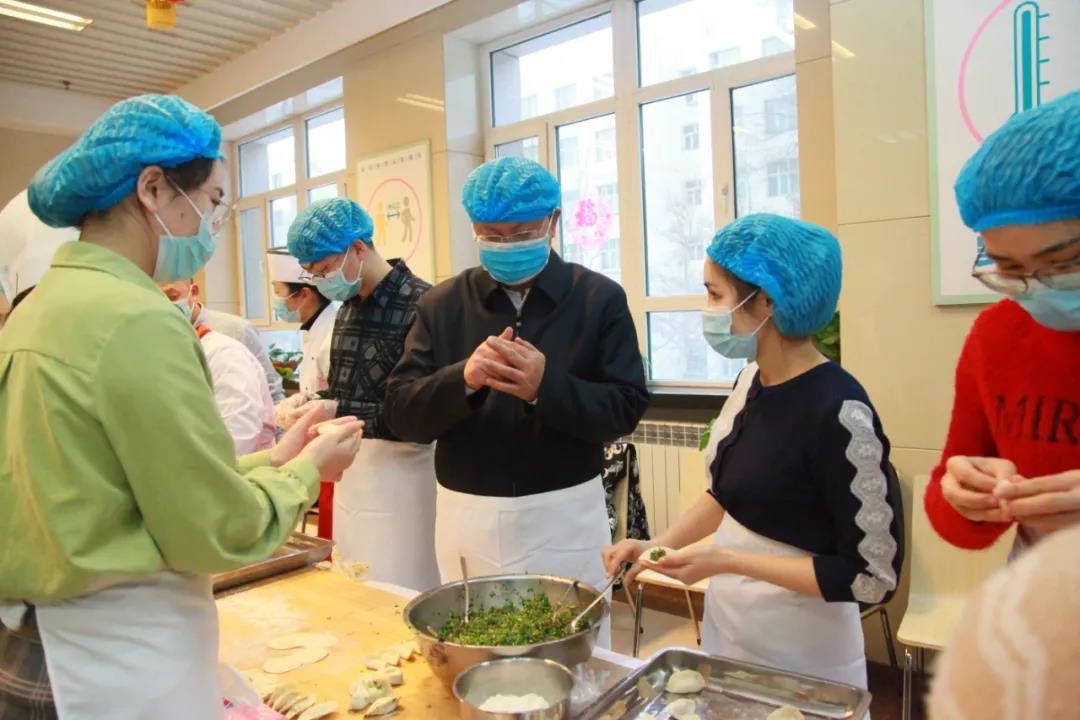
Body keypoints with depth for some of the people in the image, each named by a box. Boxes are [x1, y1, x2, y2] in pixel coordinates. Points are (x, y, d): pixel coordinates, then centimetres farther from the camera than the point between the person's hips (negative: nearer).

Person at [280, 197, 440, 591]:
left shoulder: (421, 305, -18)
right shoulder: (349, 305, 10)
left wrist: (339, 412, -21)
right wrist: (313, 401, -1)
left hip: (400, 470, -8)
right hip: (351, 465, 8)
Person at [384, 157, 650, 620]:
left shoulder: (600, 298, -4)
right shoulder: (442, 304, 1)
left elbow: (627, 408, -7)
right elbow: (401, 413, -3)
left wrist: (546, 387, -24)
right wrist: (464, 378, -23)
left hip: (565, 517, -1)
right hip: (466, 517, 2)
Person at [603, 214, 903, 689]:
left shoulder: (838, 412, -26)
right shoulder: (752, 379, -4)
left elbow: (873, 576, -21)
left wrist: (727, 560, -23)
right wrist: (660, 543, -1)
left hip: (798, 654, -7)